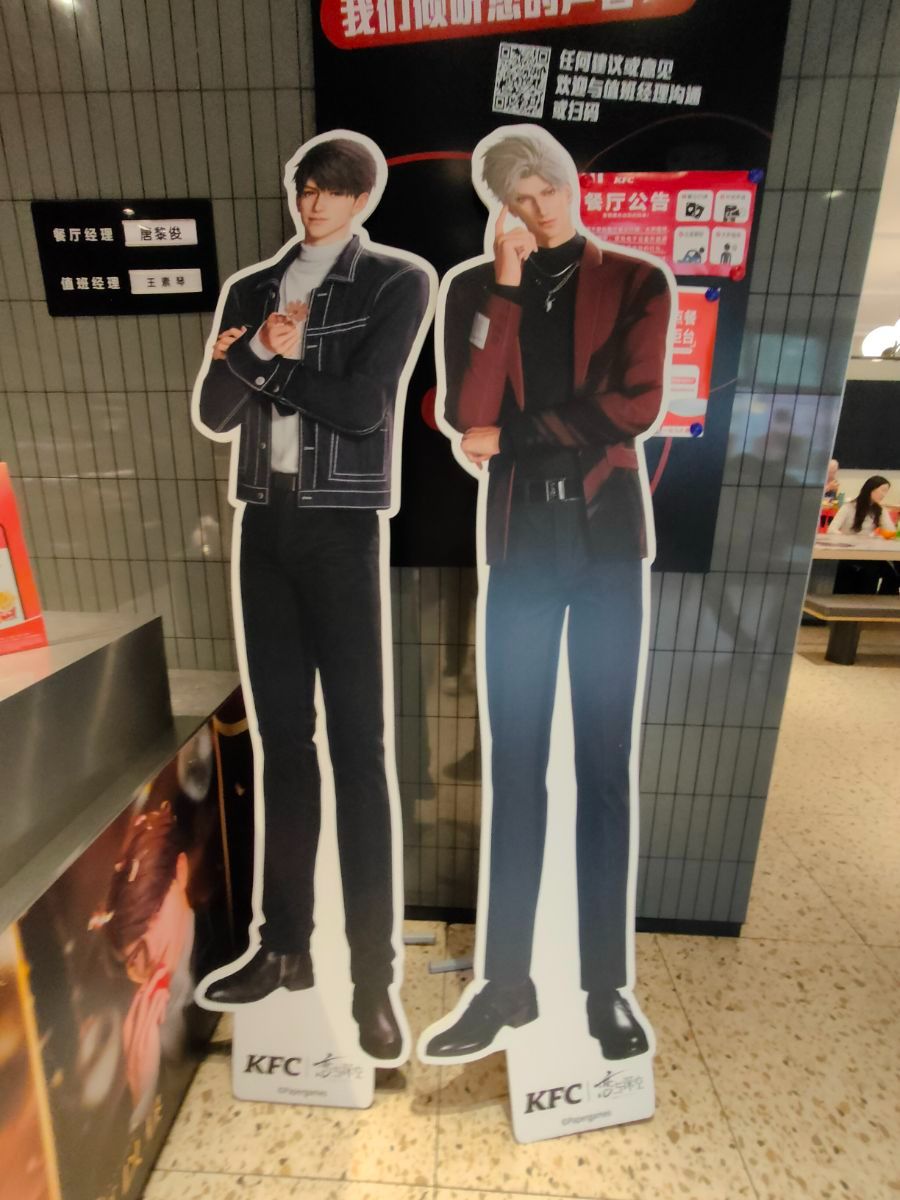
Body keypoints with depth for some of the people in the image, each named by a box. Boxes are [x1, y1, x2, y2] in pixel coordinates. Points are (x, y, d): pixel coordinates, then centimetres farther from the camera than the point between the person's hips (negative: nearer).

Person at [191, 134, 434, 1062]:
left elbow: (365, 405, -9)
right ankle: (284, 946, 25)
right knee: (282, 739, 9)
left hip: (341, 527, -5)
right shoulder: (249, 287, 19)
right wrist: (259, 351, -7)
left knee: (358, 747, -4)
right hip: (264, 525, 5)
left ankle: (373, 974, 11)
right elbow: (213, 416, 10)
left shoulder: (400, 279, 5)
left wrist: (262, 361, 2)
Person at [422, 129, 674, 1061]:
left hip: (608, 538, 0)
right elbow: (465, 417, -2)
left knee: (606, 766, 4)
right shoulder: (473, 288, 14)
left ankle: (607, 986, 21)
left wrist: (510, 436, -4)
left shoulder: (638, 281, 12)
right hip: (521, 541, 1)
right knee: (514, 767, 4)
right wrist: (506, 288, -3)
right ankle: (505, 983, 20)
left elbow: (636, 405, -5)